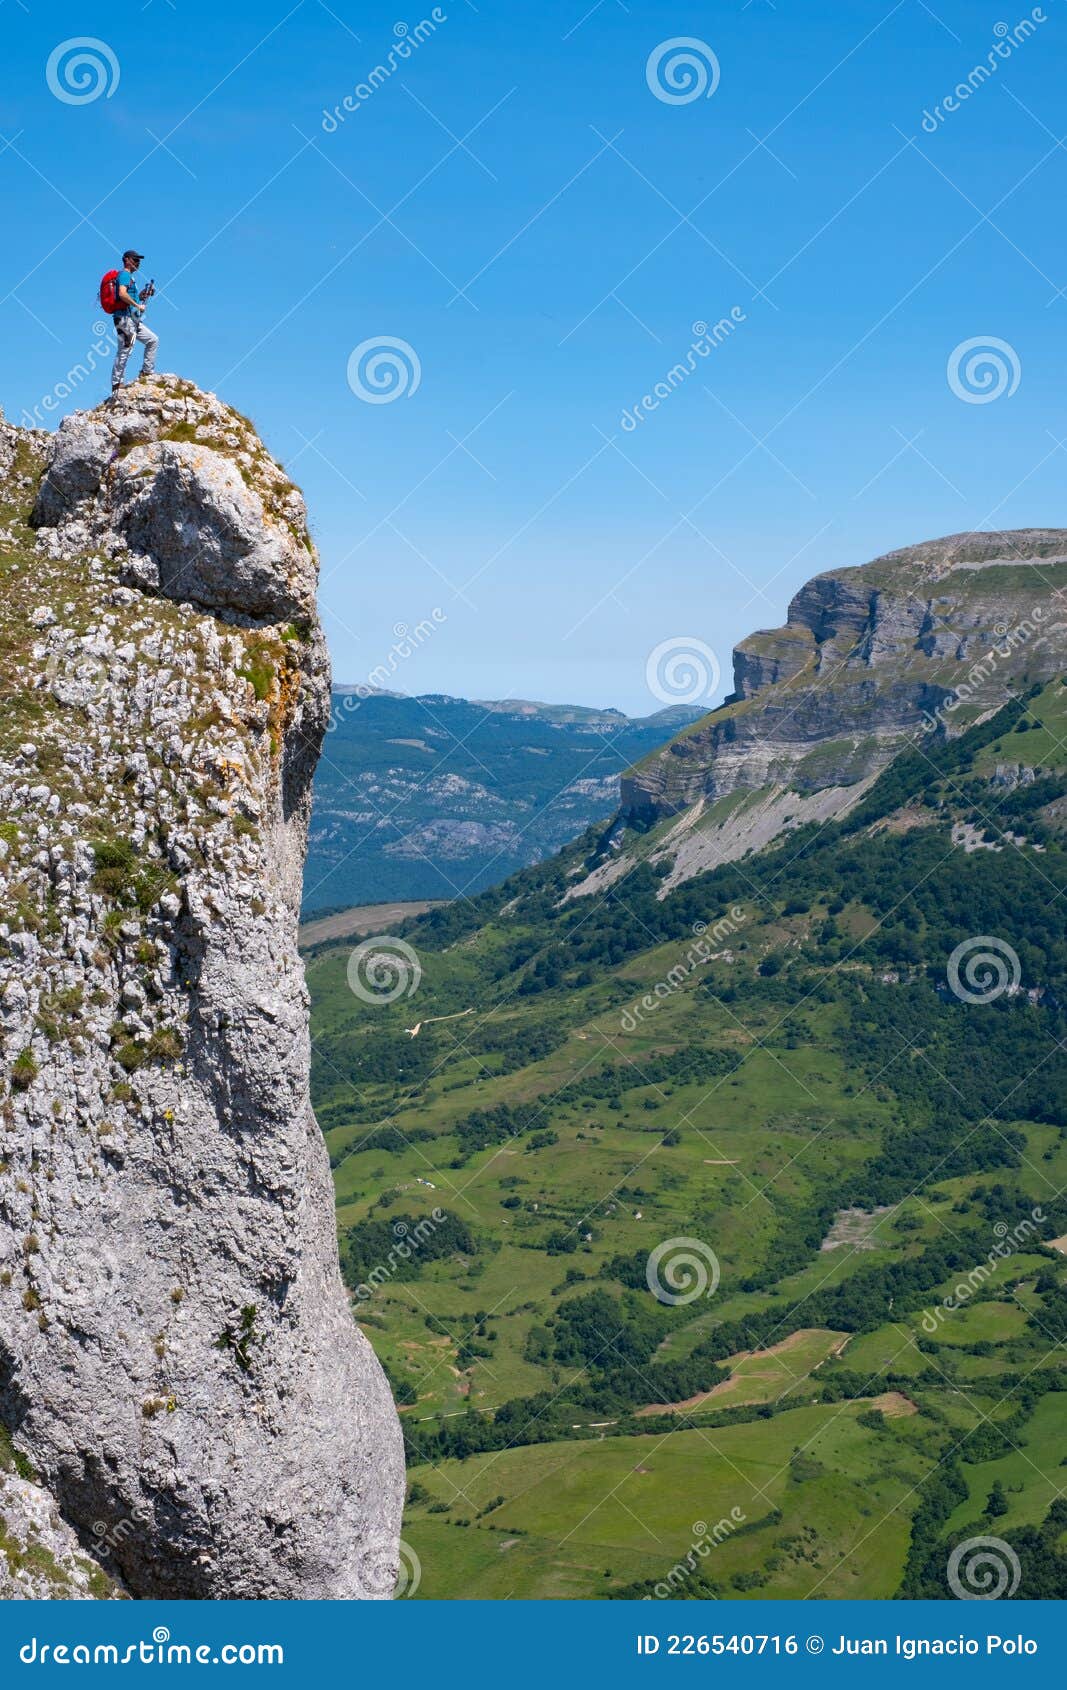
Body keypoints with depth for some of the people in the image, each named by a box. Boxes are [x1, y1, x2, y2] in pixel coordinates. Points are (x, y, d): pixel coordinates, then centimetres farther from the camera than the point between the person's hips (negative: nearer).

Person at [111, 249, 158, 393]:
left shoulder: (129, 277, 23)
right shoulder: (124, 274, -8)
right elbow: (122, 294, -24)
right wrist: (138, 305, -17)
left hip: (134, 320, 10)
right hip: (125, 318, -10)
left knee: (153, 340, 13)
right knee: (125, 350, -11)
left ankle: (146, 372, 13)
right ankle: (116, 384, -10)